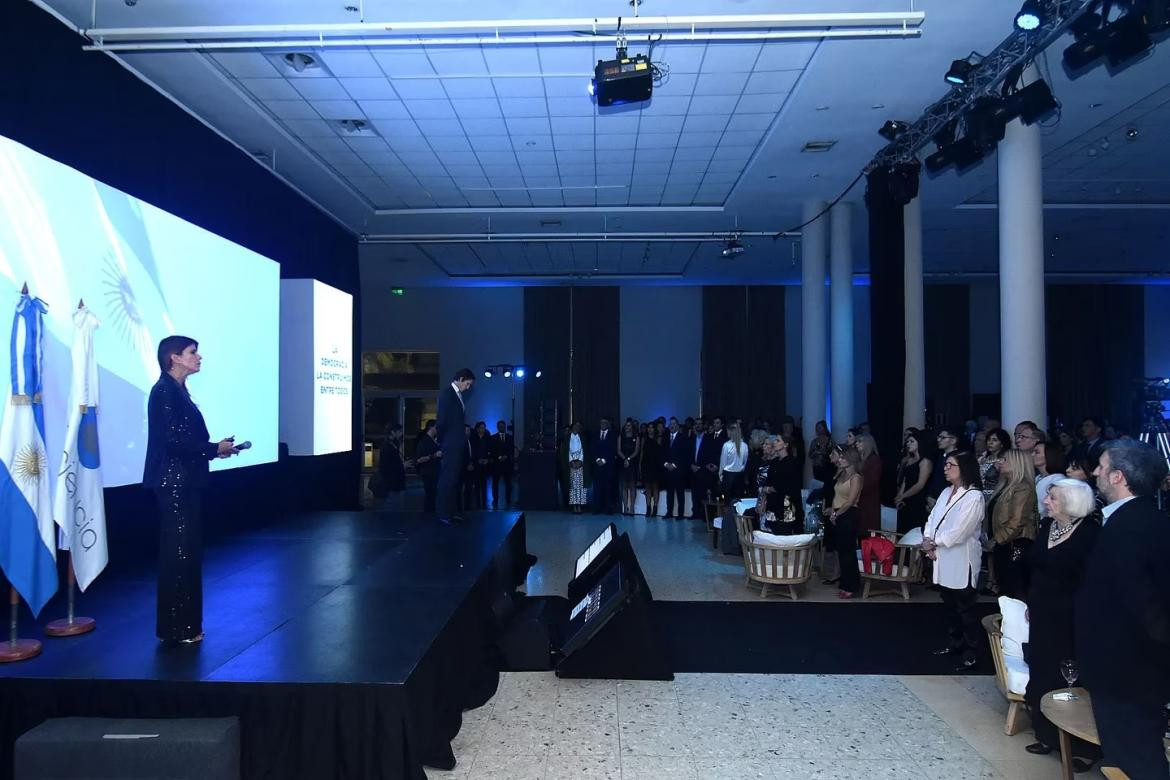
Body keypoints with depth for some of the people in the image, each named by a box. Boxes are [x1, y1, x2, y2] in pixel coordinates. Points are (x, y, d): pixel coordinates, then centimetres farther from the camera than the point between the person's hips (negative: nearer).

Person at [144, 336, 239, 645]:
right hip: (174, 483, -10)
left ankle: (184, 623, 23)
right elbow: (173, 441, -20)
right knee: (178, 553, -2)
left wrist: (215, 446, 2)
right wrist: (215, 449, -10)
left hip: (185, 482, 10)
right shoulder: (165, 391, -14)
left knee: (187, 551, 14)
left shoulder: (178, 390, 14)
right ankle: (176, 628, 8)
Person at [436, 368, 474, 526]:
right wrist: (441, 441, -5)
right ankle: (443, 514, -4)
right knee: (448, 479, -8)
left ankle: (451, 511, 18)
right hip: (451, 445, -9)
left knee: (455, 479, 12)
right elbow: (442, 419, -12)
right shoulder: (446, 393, -10)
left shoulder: (458, 395, 17)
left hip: (459, 445, 9)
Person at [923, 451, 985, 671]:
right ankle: (956, 642, 32)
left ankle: (971, 652, 15)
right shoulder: (946, 492, 10)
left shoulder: (974, 497, -16)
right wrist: (928, 542, -9)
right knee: (950, 605, 18)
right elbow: (932, 518, 7)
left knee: (965, 608, 3)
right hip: (943, 560, 8)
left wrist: (933, 543, -12)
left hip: (961, 562, -8)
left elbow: (958, 532, -21)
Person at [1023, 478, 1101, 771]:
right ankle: (1047, 735, 30)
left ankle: (1083, 747, 19)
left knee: (1068, 680, 3)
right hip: (1042, 614, 7)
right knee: (1041, 673, 14)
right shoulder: (1047, 525, 4)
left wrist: (1081, 621, -18)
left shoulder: (1089, 534, -18)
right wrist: (1031, 602, 14)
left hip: (1068, 620, -7)